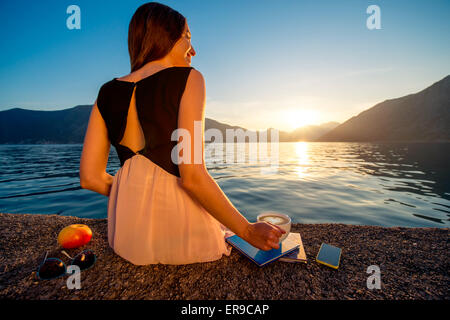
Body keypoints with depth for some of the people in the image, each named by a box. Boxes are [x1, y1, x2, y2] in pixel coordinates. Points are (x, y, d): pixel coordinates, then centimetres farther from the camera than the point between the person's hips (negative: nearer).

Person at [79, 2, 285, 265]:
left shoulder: (107, 93, 5)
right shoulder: (188, 79, -12)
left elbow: (90, 178, 3)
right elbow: (193, 177, -23)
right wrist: (248, 231, -10)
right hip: (181, 233, -4)